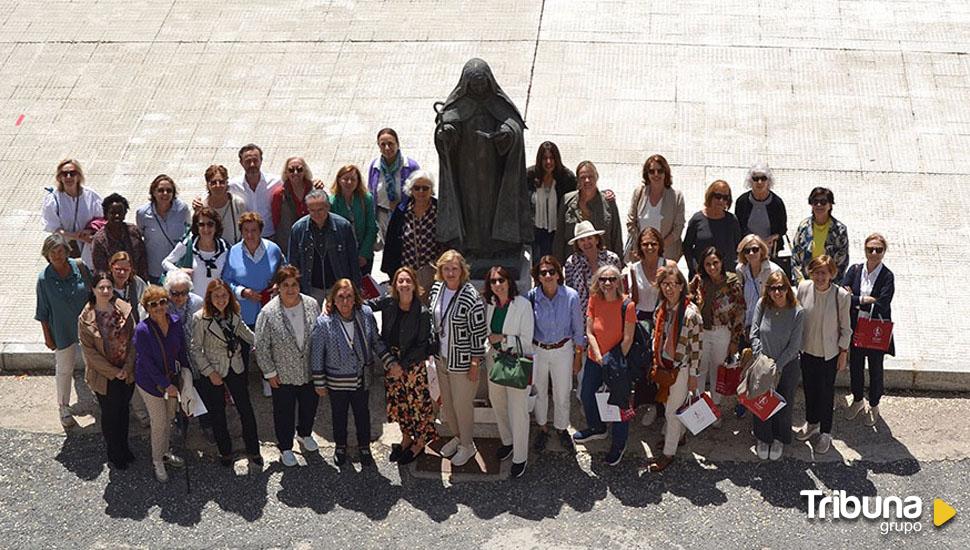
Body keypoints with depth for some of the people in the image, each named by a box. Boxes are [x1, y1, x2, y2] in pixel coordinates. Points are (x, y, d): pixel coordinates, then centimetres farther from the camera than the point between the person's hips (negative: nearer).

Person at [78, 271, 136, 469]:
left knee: (123, 410, 20)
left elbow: (133, 339, -3)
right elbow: (89, 351, -14)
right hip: (104, 376, -3)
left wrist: (127, 368, -12)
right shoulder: (86, 318, -17)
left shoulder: (124, 310, -9)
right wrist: (114, 372, -15)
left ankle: (124, 448, 40)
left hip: (127, 372, 3)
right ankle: (114, 454, 31)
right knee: (109, 414, 12)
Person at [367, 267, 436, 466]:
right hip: (391, 362, 5)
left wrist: (402, 365, -16)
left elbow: (422, 345, -15)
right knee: (397, 401, 17)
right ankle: (406, 438, 37)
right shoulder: (388, 303, -7)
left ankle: (419, 443, 25)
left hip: (413, 363, -5)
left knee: (417, 401, 6)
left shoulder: (422, 313, -19)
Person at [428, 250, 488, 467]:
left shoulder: (471, 298, -25)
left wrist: (475, 363, -15)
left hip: (462, 361, -7)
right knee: (447, 401, 21)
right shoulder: (436, 289, -4)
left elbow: (479, 333, -18)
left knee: (462, 404, 9)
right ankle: (458, 436, 45)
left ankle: (467, 445, 31)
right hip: (441, 357, 7)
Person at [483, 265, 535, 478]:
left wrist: (503, 339, -23)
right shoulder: (490, 304, 0)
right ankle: (507, 442, 44)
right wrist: (487, 349, 5)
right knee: (497, 404, 21)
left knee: (518, 411, -1)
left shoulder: (522, 305, -18)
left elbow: (526, 340, -16)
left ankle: (520, 457, 12)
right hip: (495, 360, 7)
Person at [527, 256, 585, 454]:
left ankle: (562, 429, 36)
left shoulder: (571, 296, -17)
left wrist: (578, 357, 0)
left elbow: (578, 329, -5)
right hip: (537, 350, 1)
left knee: (562, 394, 11)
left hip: (563, 350, -1)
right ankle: (542, 428, 40)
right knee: (540, 392, 17)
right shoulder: (532, 297, -16)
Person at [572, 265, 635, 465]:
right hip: (595, 358, 5)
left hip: (617, 361, -5)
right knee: (586, 396, 21)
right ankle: (596, 428, 49)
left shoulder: (627, 305, -20)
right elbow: (589, 332, -5)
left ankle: (619, 445, 27)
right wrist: (599, 357, -14)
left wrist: (615, 360, -15)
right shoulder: (594, 300, -7)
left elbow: (628, 339, -16)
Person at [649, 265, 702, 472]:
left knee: (672, 410, 1)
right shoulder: (661, 309, 0)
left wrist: (694, 375, -12)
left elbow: (696, 346, -15)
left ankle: (668, 453, 12)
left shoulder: (690, 313, -19)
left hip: (681, 367, -6)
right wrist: (656, 363, 14)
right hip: (664, 364, 6)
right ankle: (677, 435, 40)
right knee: (669, 404, 18)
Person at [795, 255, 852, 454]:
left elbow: (845, 328, -8)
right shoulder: (803, 288, -13)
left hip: (829, 353, -3)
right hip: (807, 349, 3)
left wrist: (844, 352, -5)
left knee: (826, 392, 10)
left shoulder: (841, 296, -21)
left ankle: (825, 433, 29)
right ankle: (811, 423, 45)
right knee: (809, 388, 21)